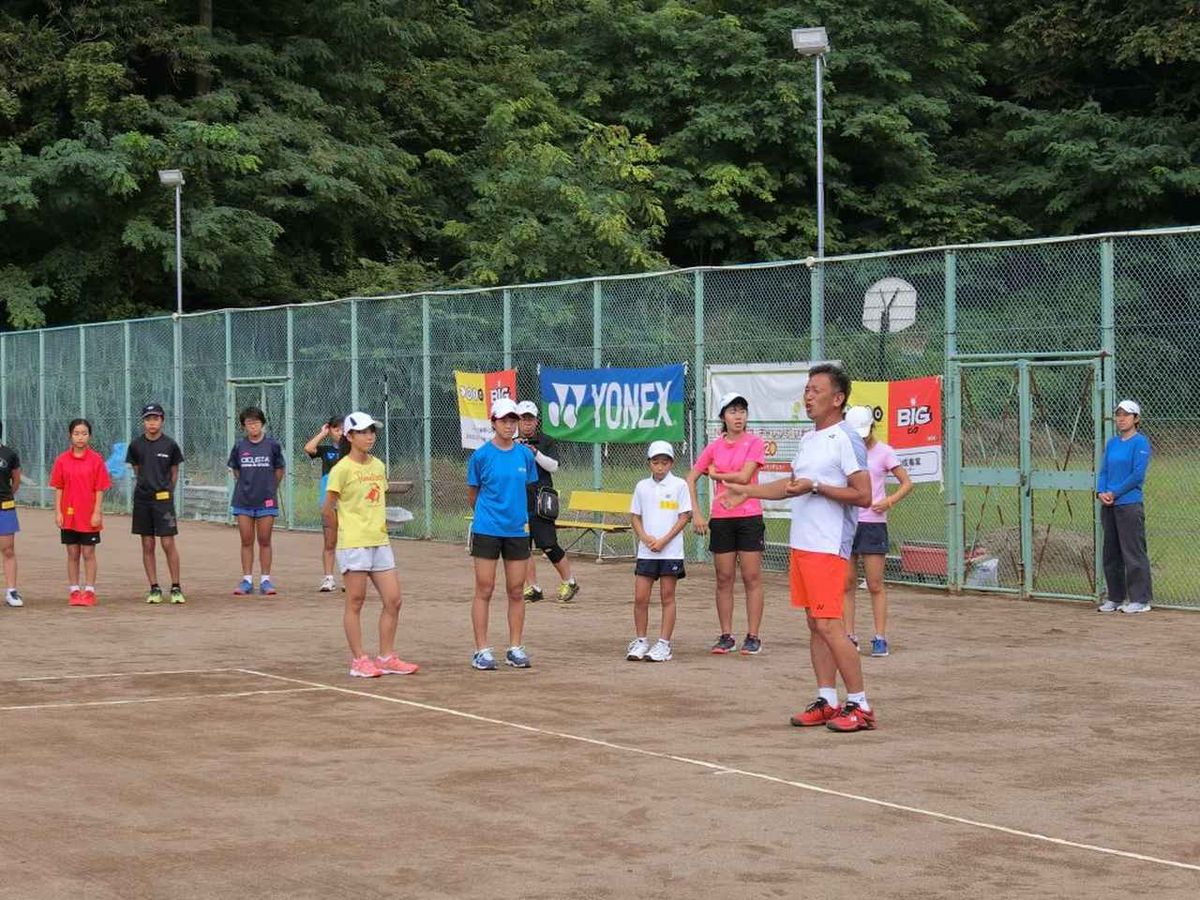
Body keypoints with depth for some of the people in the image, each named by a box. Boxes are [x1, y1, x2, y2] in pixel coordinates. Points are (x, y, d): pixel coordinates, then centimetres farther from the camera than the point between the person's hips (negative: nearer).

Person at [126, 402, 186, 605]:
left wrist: (167, 490, 8)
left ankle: (176, 588, 1)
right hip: (142, 499, 2)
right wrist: (145, 487, 10)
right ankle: (154, 588, 11)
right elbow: (137, 470, 14)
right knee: (147, 545, 5)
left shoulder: (170, 445, -2)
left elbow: (174, 472, 9)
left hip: (163, 499, -2)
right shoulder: (136, 445, 3)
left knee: (168, 543, -6)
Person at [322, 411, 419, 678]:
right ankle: (359, 660, 6)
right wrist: (347, 530, 2)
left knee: (393, 600, 4)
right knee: (355, 603, 0)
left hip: (380, 542, 7)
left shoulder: (378, 466, 12)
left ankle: (387, 658, 13)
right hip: (353, 544, -7)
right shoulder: (342, 469, -8)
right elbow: (328, 509, -6)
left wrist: (379, 524, 11)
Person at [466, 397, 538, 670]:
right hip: (486, 531, -3)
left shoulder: (525, 455, 4)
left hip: (517, 530, 3)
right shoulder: (481, 456, -5)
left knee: (516, 591, 6)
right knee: (484, 590, -1)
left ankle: (515, 648, 15)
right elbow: (472, 494, 7)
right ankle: (482, 650, 3)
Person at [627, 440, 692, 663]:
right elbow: (635, 516, 11)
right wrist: (645, 538, -7)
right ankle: (640, 641, 13)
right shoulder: (642, 486, 8)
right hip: (646, 550, 3)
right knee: (640, 598, 2)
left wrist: (664, 540, -12)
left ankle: (663, 644, 6)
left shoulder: (679, 485, -2)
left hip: (671, 551, -3)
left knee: (667, 597, 3)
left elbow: (684, 517, -4)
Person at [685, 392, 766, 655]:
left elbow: (744, 476, -13)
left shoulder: (754, 443, -2)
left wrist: (716, 474, 1)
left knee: (752, 578, -2)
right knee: (724, 579, 6)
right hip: (721, 519, 3)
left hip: (749, 517, -3)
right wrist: (696, 514, -2)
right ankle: (726, 636, 12)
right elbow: (691, 479, 7)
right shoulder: (714, 447, 8)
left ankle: (753, 637, 2)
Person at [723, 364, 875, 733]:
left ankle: (860, 706, -6)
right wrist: (748, 491, 26)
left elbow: (863, 495, -17)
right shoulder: (807, 439, 17)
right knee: (815, 624, 9)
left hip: (828, 547, -9)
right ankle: (827, 702, 13)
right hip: (801, 545, 9)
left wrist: (816, 487, -19)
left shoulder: (846, 440, -11)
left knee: (829, 625, -11)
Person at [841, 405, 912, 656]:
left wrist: (890, 501, -15)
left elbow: (907, 483, 1)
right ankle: (849, 636, 9)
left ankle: (880, 638, 2)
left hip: (873, 524, -3)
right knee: (847, 583, 4)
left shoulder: (883, 452, -1)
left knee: (875, 585, -2)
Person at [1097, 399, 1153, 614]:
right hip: (1108, 505, 7)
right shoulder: (1112, 443, 14)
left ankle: (1140, 599, -2)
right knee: (1111, 554, 11)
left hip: (1130, 504, -7)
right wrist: (1101, 492, -3)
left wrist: (1114, 493, -12)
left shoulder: (1140, 442, -7)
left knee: (1133, 552, -6)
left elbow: (1138, 474, -13)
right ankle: (1115, 598, 19)